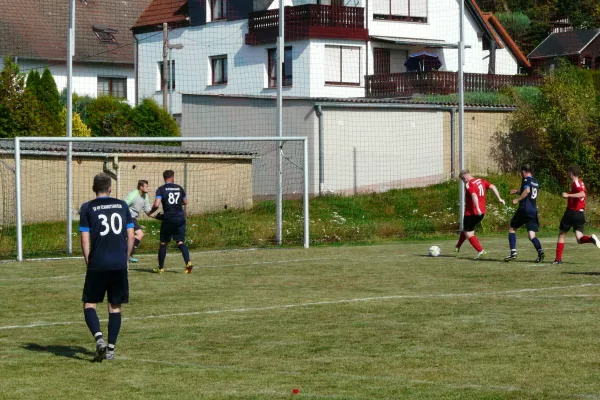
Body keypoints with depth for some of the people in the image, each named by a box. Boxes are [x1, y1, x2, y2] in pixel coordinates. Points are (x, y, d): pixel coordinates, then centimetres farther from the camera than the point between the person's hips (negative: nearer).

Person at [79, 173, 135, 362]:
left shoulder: (87, 208, 1)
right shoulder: (122, 205, 9)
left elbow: (85, 239, -3)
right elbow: (131, 235, 8)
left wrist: (88, 262, 7)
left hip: (97, 264, -2)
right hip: (119, 265, 2)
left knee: (89, 304, 7)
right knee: (115, 307, 11)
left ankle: (99, 338, -16)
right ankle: (111, 348, 10)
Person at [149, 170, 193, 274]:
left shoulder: (161, 189, -5)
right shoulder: (179, 188, 7)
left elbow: (156, 204, -15)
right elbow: (185, 202, 17)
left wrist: (151, 212, 4)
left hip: (168, 219, -3)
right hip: (180, 217, 3)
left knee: (163, 243, 10)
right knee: (180, 242, 4)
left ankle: (160, 267, 17)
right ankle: (188, 262, -17)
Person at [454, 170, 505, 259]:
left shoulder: (468, 185, -13)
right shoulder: (481, 181, 9)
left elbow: (474, 196, -28)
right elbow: (492, 187, 3)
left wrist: (477, 208, -36)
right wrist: (499, 198, 2)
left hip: (471, 212, -9)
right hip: (482, 212, 9)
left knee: (468, 234, -1)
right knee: (466, 229, 25)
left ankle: (481, 251, -12)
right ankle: (458, 247, 38)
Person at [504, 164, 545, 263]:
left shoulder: (526, 180, -6)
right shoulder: (535, 182, 18)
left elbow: (527, 190, -25)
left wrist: (517, 200, -18)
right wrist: (518, 191, 36)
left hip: (524, 209, -7)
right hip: (533, 211, 7)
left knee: (512, 229, 10)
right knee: (531, 235, 3)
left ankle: (513, 252, 2)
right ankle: (540, 251, -23)